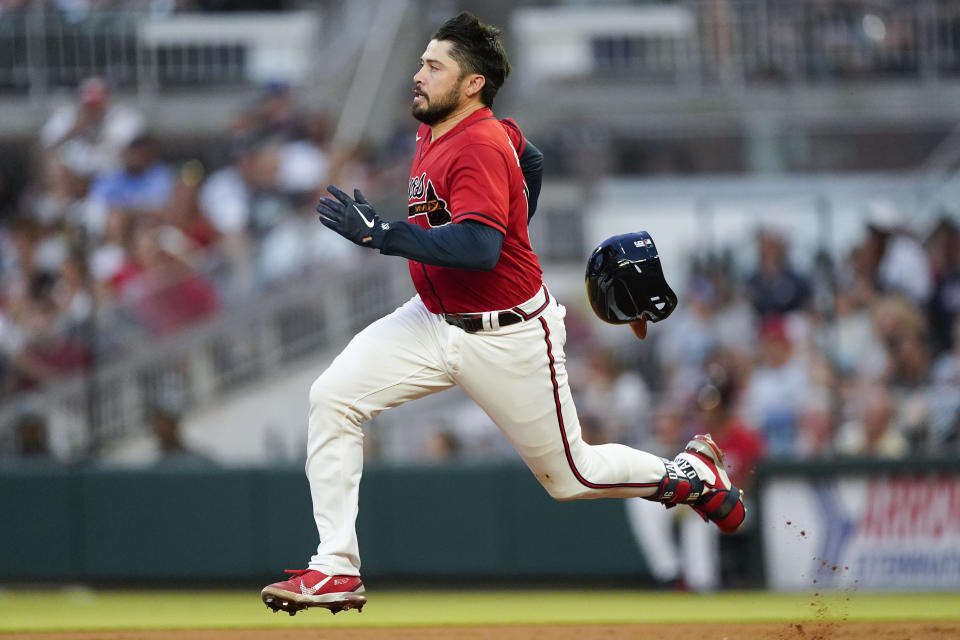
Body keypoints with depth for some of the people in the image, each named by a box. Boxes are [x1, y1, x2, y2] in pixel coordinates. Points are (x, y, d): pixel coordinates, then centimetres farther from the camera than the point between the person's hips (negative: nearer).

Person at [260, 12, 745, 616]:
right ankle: (338, 570, -13)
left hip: (506, 336, -8)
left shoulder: (478, 146, -24)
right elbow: (531, 160, 21)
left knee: (571, 475, 6)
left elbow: (478, 248, -36)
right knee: (333, 396, -12)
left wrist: (381, 233, -39)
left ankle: (692, 474, 33)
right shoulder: (434, 131, 4)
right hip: (434, 320, 8)